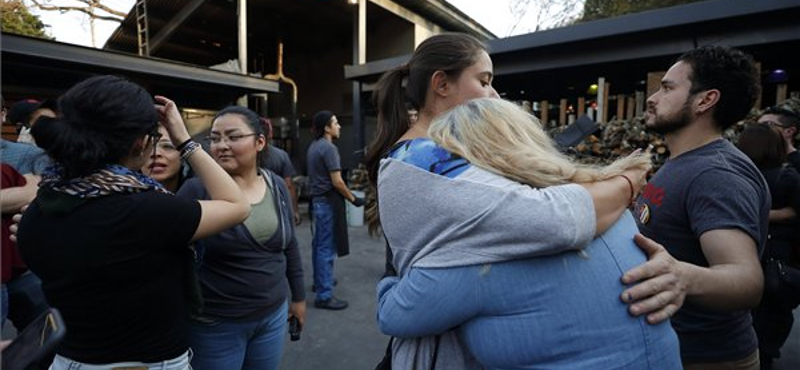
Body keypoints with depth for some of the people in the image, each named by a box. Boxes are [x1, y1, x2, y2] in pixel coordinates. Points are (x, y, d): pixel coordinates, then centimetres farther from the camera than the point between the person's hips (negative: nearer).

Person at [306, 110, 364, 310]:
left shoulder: (314, 146, 12)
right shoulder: (329, 148, -17)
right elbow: (336, 182, -20)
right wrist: (353, 198, -8)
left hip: (318, 199, 10)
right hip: (328, 201, -10)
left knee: (319, 244, 20)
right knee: (327, 248, -6)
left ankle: (319, 282, 35)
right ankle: (324, 295, 0)